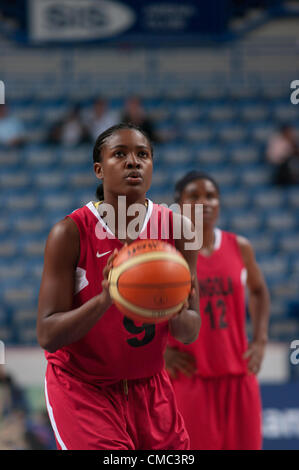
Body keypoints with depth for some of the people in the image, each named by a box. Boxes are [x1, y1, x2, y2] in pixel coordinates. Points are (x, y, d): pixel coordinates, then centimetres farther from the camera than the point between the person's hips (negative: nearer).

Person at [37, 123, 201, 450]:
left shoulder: (178, 229, -6)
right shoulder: (70, 233, -17)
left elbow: (190, 333, -4)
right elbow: (47, 336, -20)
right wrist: (104, 300, -36)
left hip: (149, 385, 4)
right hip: (81, 386, -4)